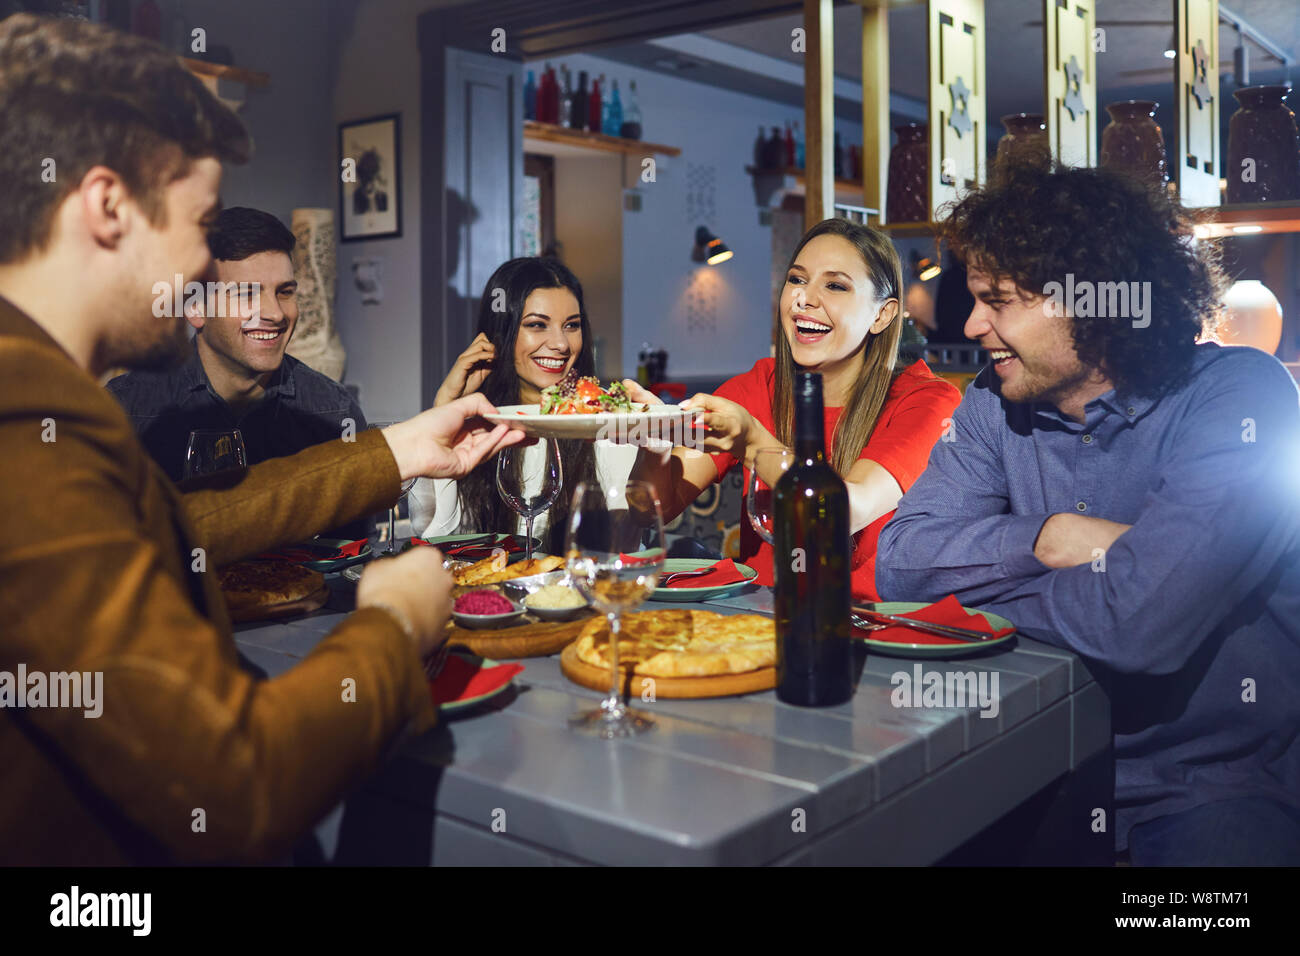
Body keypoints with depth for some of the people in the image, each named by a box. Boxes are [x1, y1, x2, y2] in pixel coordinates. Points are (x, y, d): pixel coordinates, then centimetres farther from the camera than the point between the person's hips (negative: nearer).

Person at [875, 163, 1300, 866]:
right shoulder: (997, 403, 1)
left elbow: (1137, 622, -28)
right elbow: (898, 563, -5)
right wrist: (1048, 538, -19)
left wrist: (972, 579, -12)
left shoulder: (1238, 396, -16)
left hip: (1220, 782, -4)